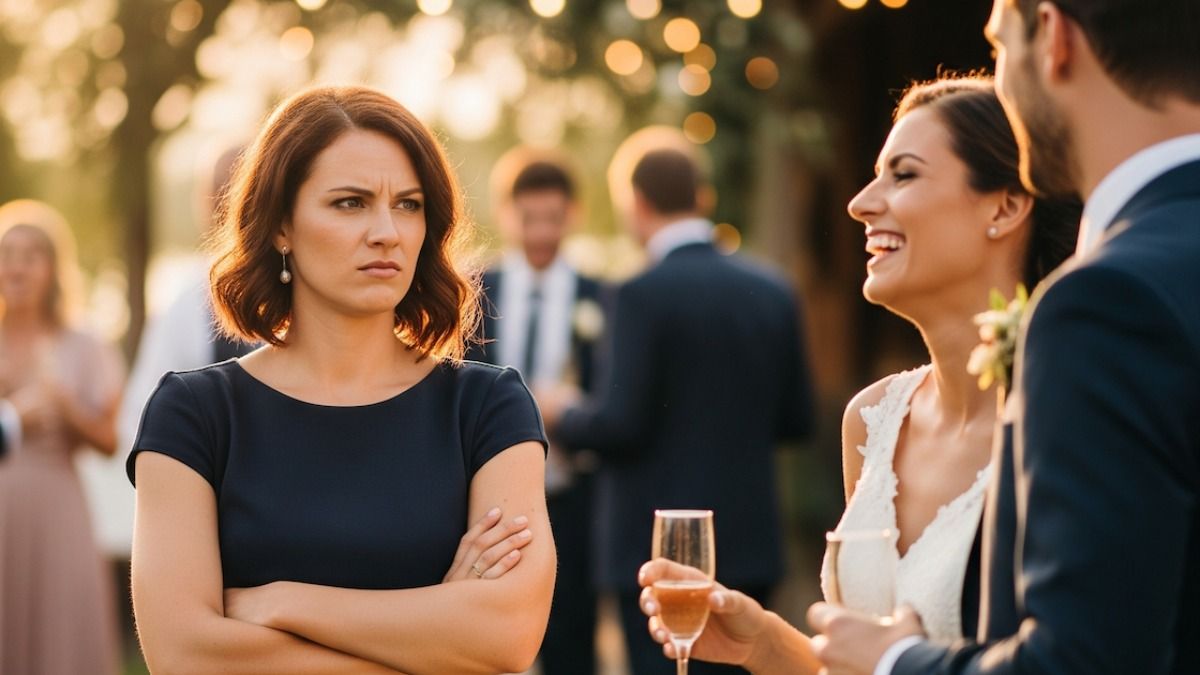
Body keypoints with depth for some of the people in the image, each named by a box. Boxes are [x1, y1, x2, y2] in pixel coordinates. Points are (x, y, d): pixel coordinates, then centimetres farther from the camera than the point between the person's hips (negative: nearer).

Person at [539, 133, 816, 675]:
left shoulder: (644, 294, -14)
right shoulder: (772, 291, 4)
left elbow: (621, 424, -17)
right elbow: (796, 419, 9)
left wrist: (561, 416, 3)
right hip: (749, 543, 6)